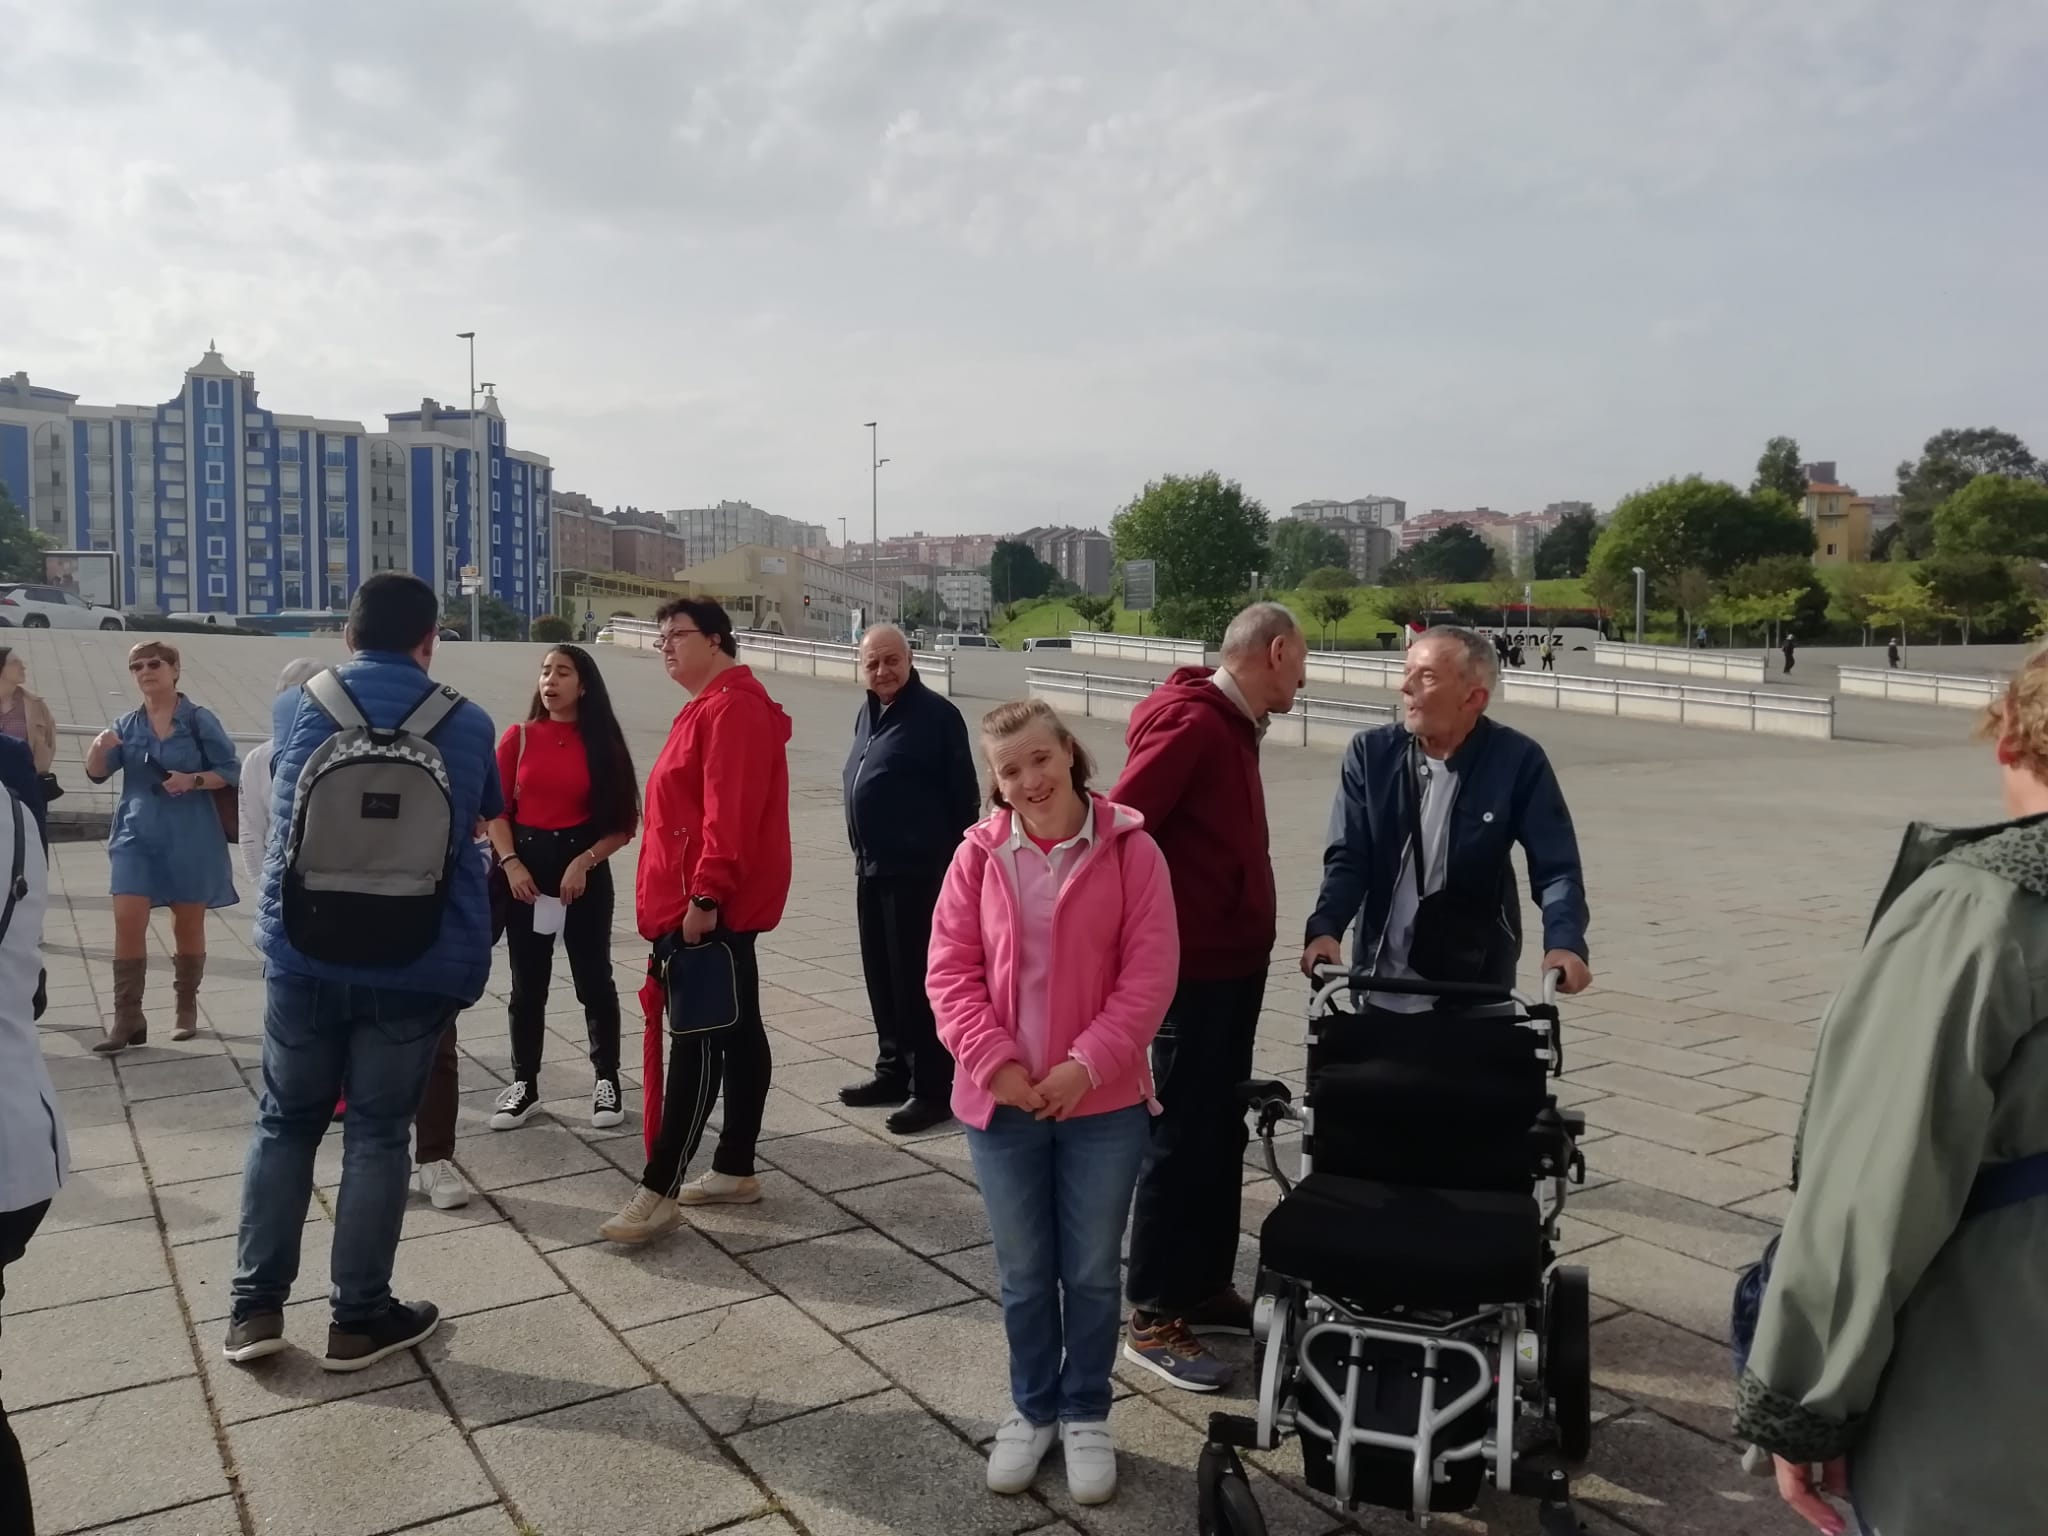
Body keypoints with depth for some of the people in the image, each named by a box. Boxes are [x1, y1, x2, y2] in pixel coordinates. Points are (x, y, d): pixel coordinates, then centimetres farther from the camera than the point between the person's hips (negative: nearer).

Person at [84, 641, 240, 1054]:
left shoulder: (199, 720, -4)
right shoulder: (128, 724, 7)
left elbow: (231, 770, -3)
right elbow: (98, 773, 4)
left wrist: (194, 780, -20)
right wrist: (99, 748, -17)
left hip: (190, 836, -3)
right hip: (137, 834, 3)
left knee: (188, 924, 8)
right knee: (127, 923, -7)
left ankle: (187, 1010, 22)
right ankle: (128, 1019, -3)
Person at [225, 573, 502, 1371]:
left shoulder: (296, 709, 0)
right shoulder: (465, 724, -5)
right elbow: (484, 819, 13)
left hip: (303, 956, 2)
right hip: (418, 967, -1)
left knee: (286, 1123, 16)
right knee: (377, 1132, 7)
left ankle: (254, 1306, 19)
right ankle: (359, 1317, 15)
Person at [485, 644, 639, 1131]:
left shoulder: (602, 743, -2)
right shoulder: (519, 737, 1)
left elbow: (623, 822, -3)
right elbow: (497, 809, 1)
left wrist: (585, 861, -14)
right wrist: (511, 862, -11)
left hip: (583, 868, -1)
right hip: (525, 865, 2)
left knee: (593, 978, 5)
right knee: (527, 981, 9)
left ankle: (607, 1080, 17)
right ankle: (524, 1085, 18)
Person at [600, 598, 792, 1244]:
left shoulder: (733, 708, -15)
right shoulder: (710, 707, 20)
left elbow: (730, 814, -24)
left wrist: (705, 896, -26)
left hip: (711, 909, -11)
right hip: (716, 906, 11)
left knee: (696, 1044, -8)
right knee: (736, 1033, 13)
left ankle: (658, 1192, -4)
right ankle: (735, 1170, 21)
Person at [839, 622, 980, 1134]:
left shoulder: (936, 714, -12)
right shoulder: (868, 714, 14)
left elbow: (963, 795, -13)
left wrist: (955, 863, -14)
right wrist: (864, 852, 19)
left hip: (918, 871, -9)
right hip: (872, 869, 9)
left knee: (918, 980, -5)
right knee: (882, 977, 16)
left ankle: (933, 1089, 3)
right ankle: (893, 1069, 30)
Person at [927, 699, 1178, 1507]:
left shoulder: (1130, 850, -8)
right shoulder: (980, 855, -3)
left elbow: (1150, 972, -9)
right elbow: (950, 970, -3)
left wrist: (1088, 1063, -16)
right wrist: (995, 1063, -13)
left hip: (1104, 1102, -1)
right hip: (1002, 1102, 2)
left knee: (1092, 1271, 13)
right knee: (1023, 1274, 16)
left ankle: (1086, 1414, 33)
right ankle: (1031, 1409, 36)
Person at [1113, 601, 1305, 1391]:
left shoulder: (1231, 725, 12)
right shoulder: (1189, 723, -19)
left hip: (1234, 963, 10)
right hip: (1193, 968, -10)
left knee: (1221, 1132, 17)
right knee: (1181, 1138, -2)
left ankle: (1207, 1287, 29)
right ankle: (1153, 1318, 10)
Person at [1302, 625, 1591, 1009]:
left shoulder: (1518, 761, -9)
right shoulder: (1371, 752, -4)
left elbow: (1557, 869, -9)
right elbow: (1348, 858, -6)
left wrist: (1565, 944, -27)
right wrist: (1325, 929, -24)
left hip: (1476, 994, -2)